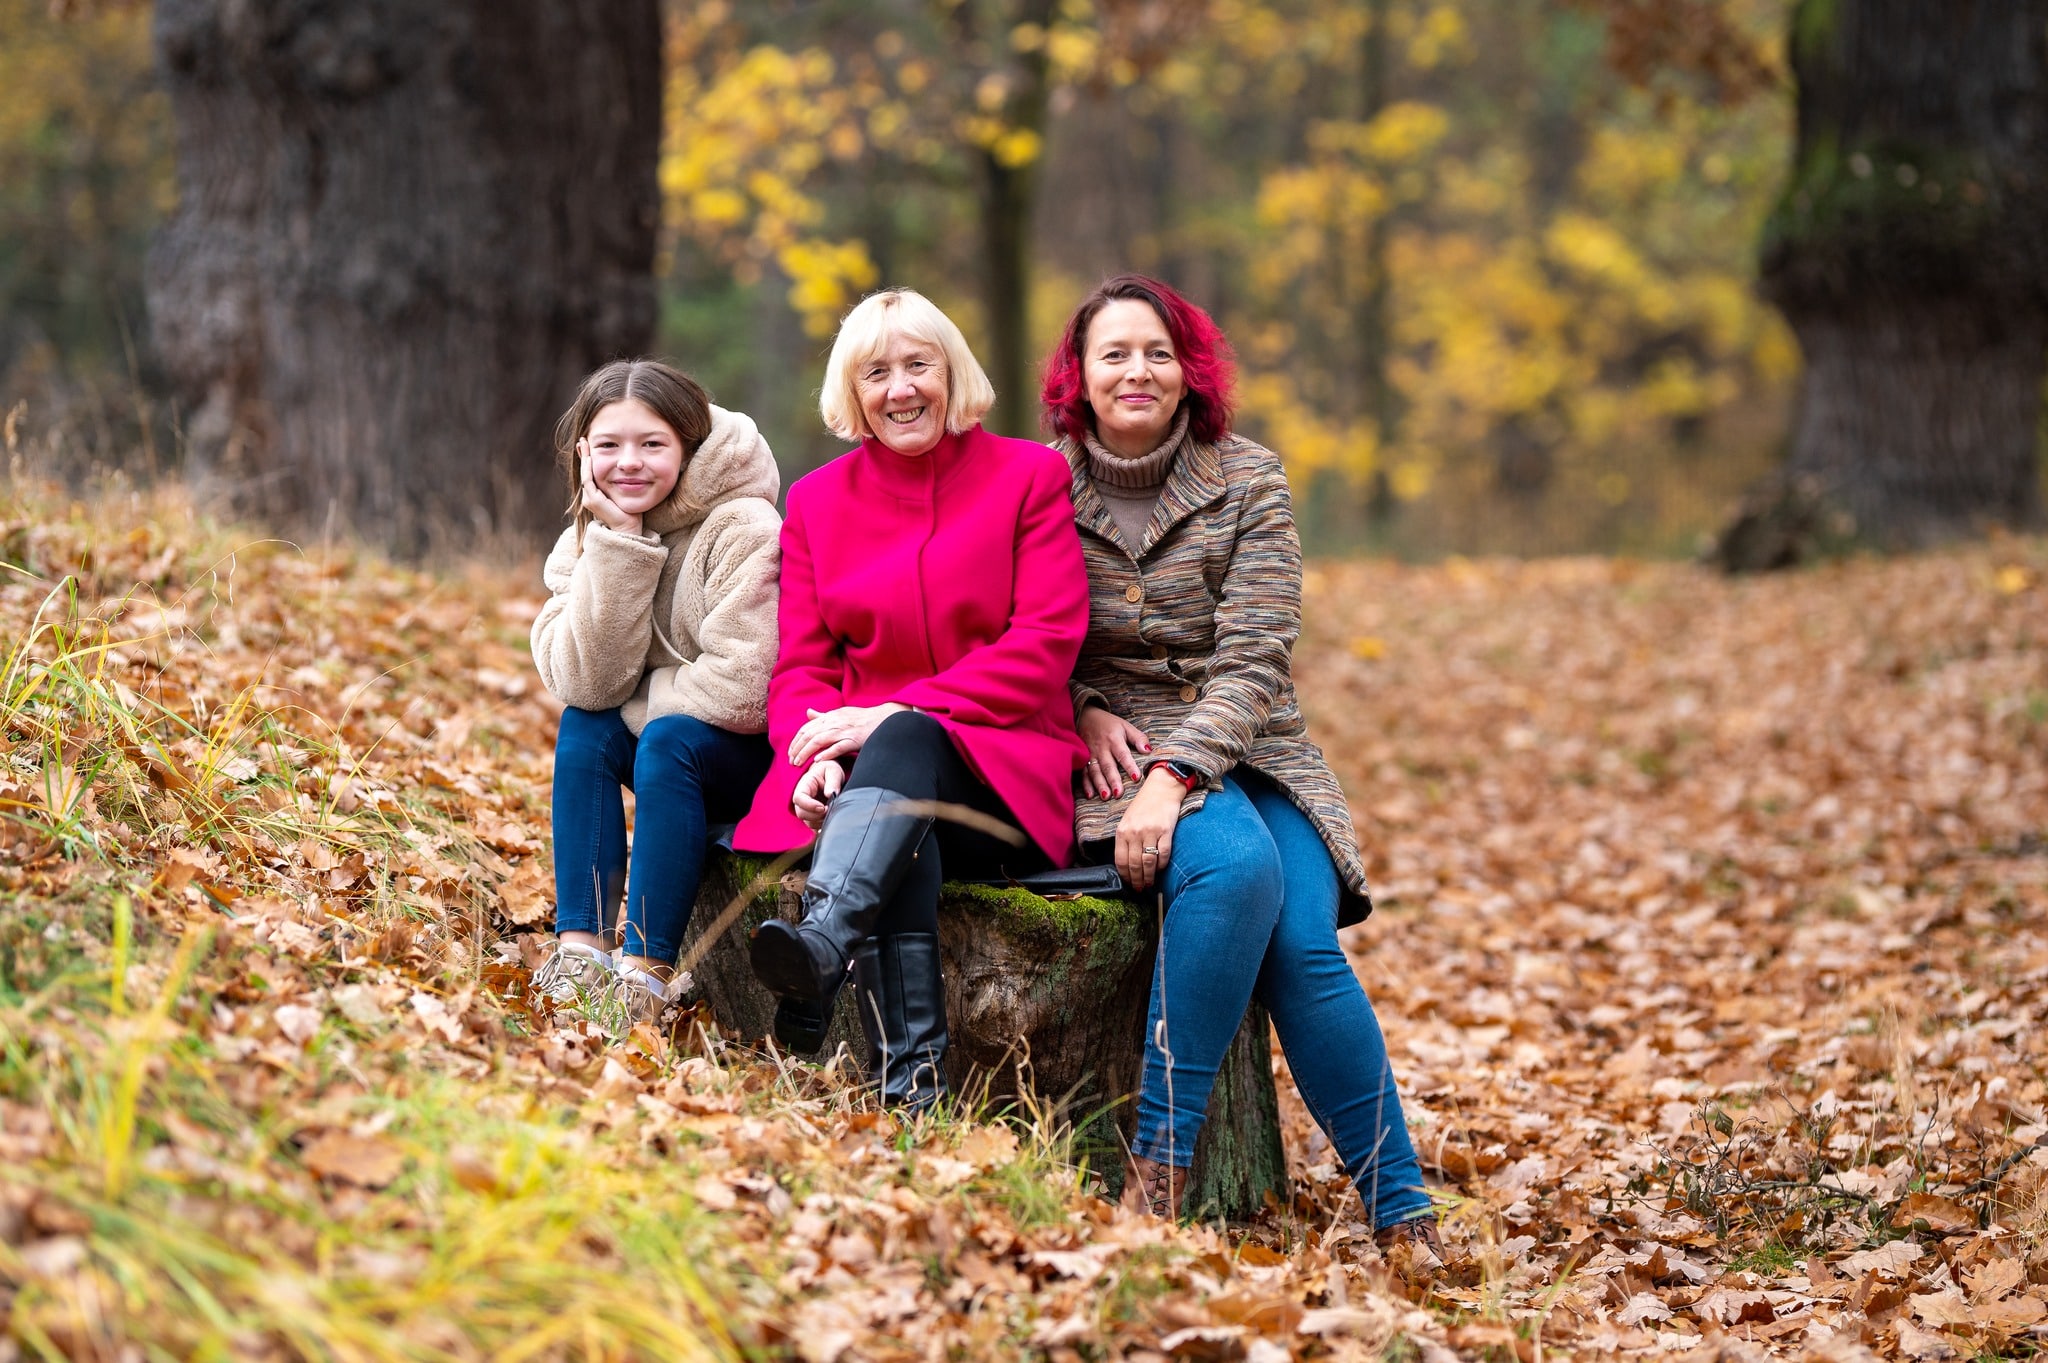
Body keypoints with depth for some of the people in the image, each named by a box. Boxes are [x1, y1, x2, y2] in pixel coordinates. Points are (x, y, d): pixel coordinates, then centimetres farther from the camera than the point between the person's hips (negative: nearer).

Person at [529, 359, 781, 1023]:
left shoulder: (741, 531, -21)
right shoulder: (589, 535, -2)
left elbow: (740, 690, -28)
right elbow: (584, 682, -17)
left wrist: (635, 703, -14)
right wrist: (617, 545, -23)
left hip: (773, 756, -6)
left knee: (668, 738, -31)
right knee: (583, 726, -19)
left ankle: (645, 971, -31)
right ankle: (579, 948, -22)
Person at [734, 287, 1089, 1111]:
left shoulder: (1029, 476, 5)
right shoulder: (816, 500, 15)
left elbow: (1046, 644, -5)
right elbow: (799, 666, 9)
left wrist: (898, 715, -16)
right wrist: (816, 752, -16)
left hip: (1001, 772, -2)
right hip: (863, 769, 2)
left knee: (904, 747, -37)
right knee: (894, 828, -35)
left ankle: (821, 946, -61)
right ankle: (908, 1078, -50)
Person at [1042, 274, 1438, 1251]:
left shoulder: (1247, 480, 1)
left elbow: (1253, 658, -9)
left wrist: (1173, 777, -23)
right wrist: (1088, 714, -9)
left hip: (1247, 750, 1)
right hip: (1116, 751, -1)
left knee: (1305, 943, -26)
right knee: (1236, 862, -35)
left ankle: (1402, 1214, -20)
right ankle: (1160, 1167, -32)